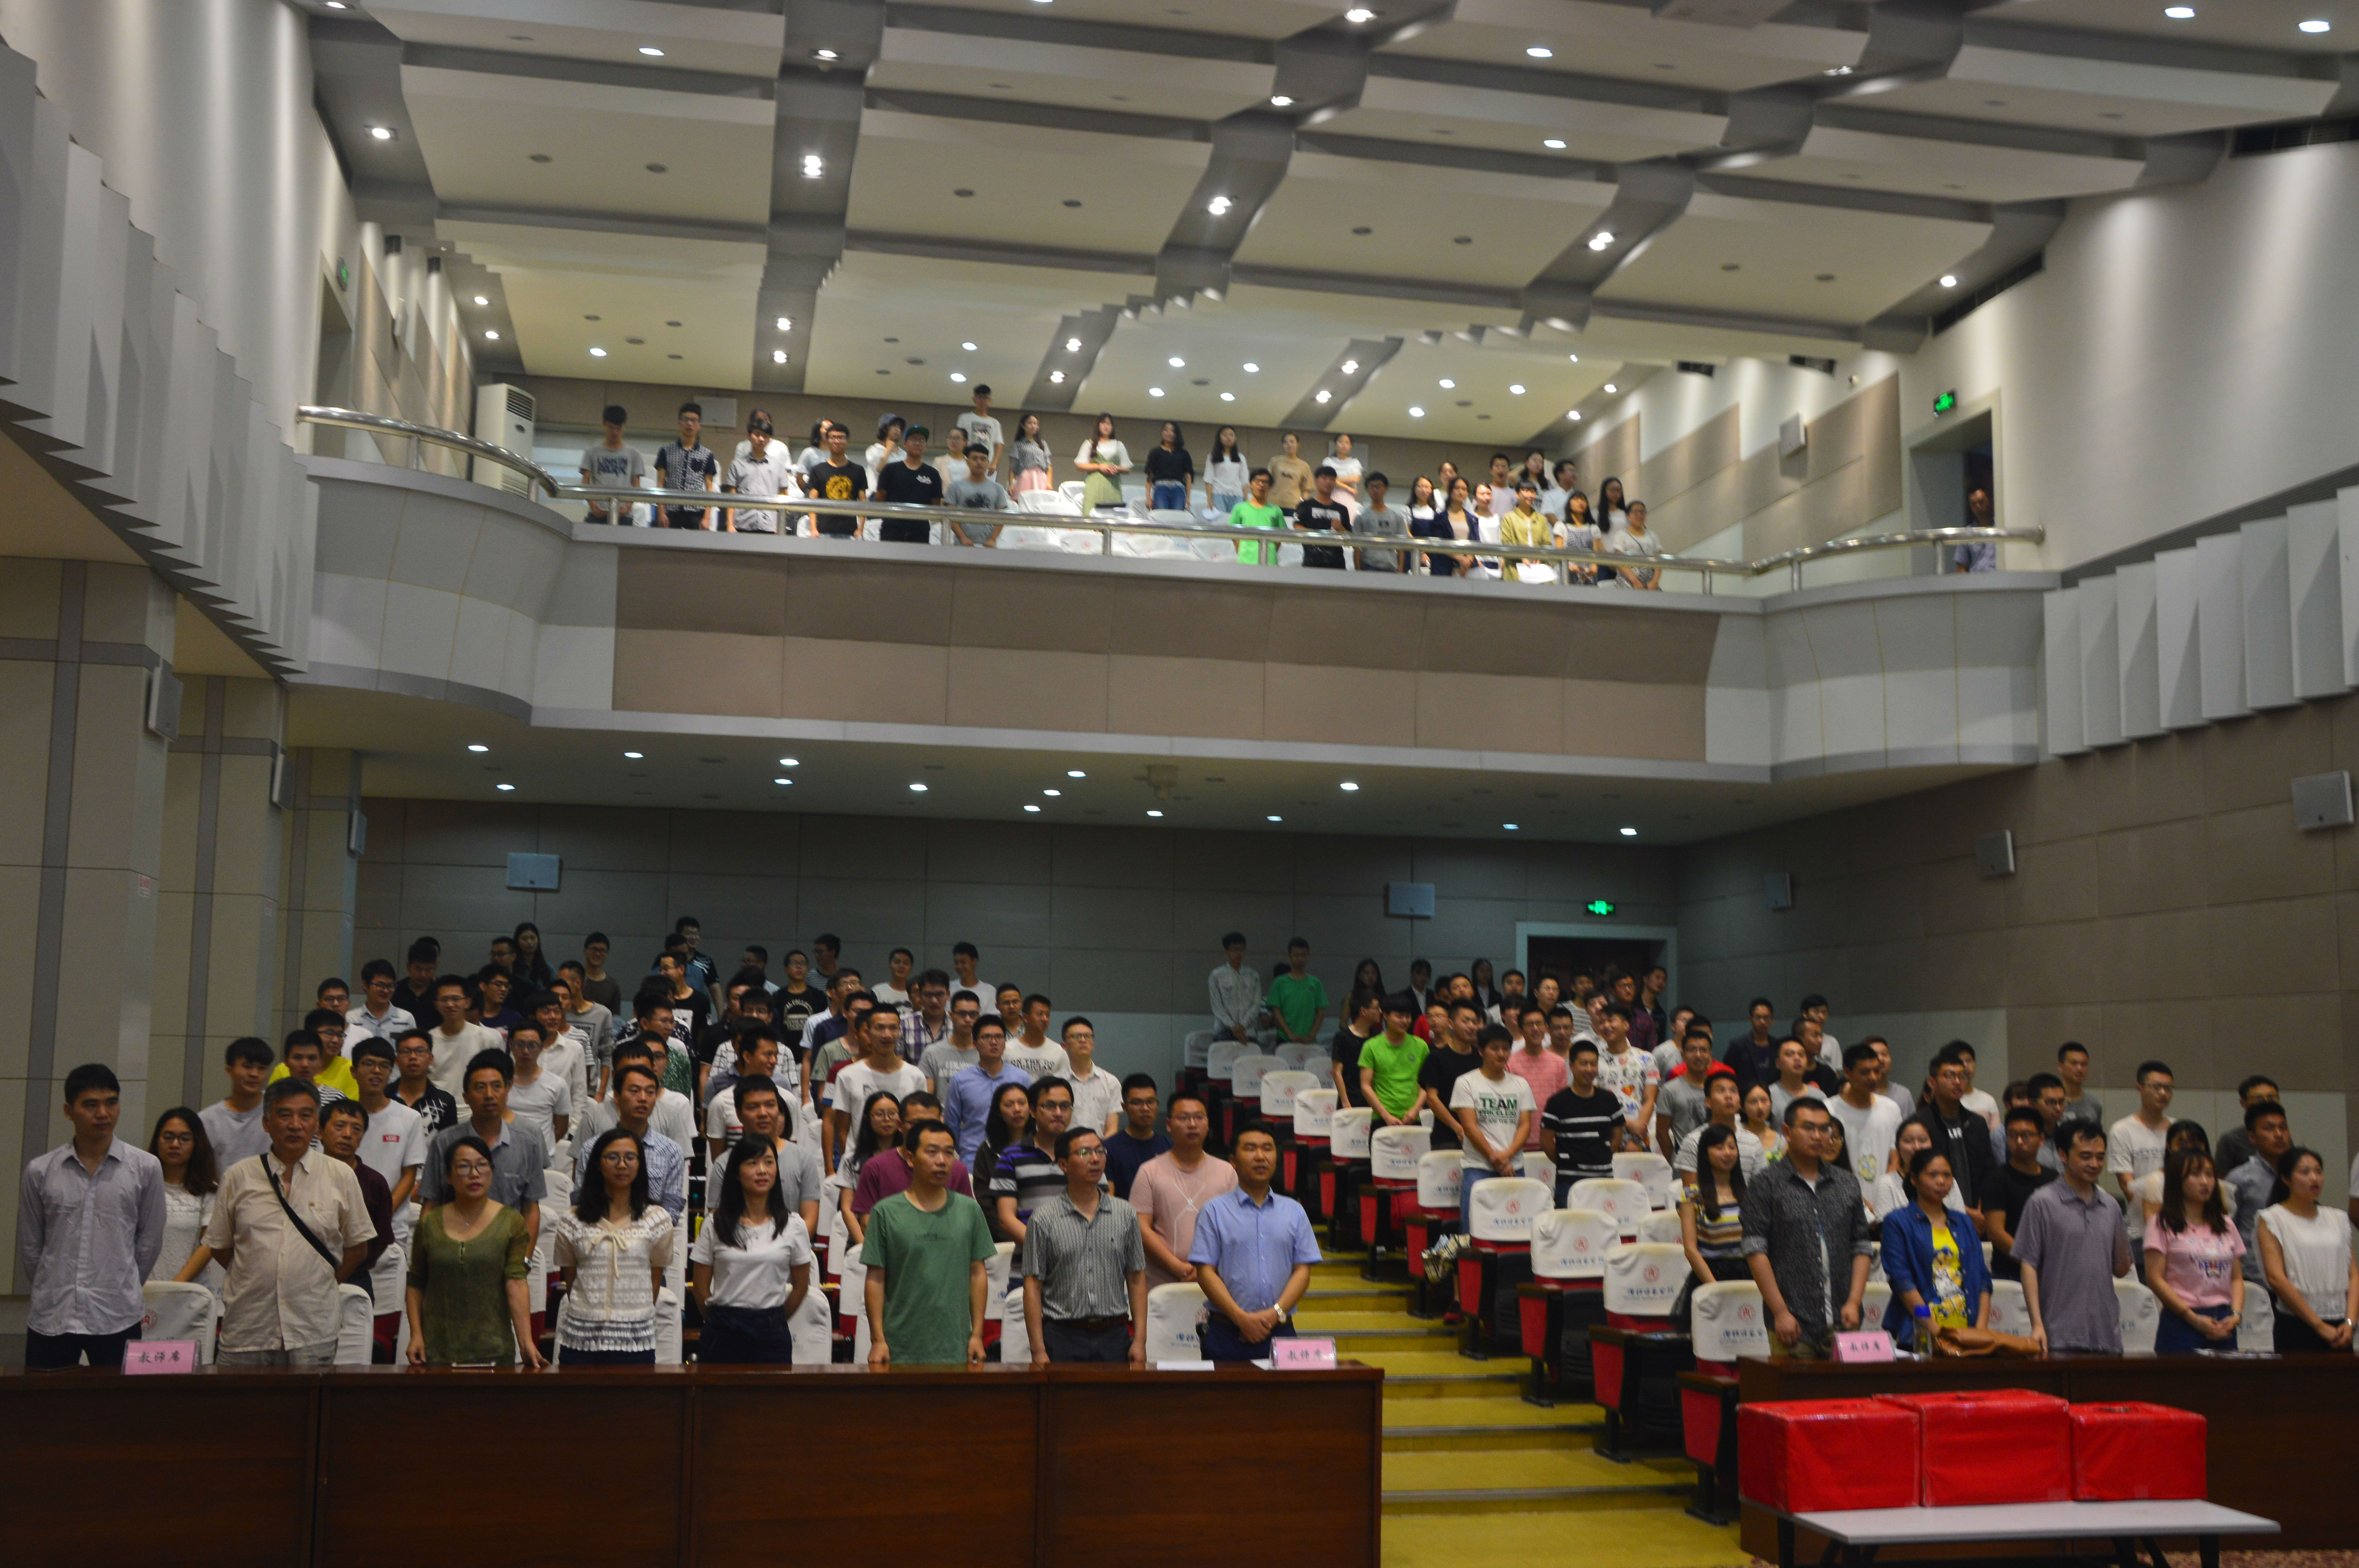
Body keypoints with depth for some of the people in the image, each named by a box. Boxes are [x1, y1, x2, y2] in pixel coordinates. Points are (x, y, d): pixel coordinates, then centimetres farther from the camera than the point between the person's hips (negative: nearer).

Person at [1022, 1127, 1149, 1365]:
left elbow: (1137, 1279, 9)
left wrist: (1140, 1340, 1)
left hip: (1114, 1336, 2)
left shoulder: (1126, 1214, 7)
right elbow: (1033, 1286, -2)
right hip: (1063, 1336, -2)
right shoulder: (1043, 1219, -1)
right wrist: (1039, 1350, -8)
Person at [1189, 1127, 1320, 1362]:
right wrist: (1242, 1318, -11)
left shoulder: (1295, 1212, 14)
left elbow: (1303, 1270, 8)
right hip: (1228, 1334, -2)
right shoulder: (1214, 1211, 5)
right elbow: (1205, 1272, -1)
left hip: (1281, 1332, 2)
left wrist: (1276, 1313, -8)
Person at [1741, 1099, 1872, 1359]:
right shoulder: (1765, 1184, 1)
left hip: (1844, 1322, 4)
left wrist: (1854, 1302, 1)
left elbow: (1862, 1247, 15)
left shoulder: (1846, 1183, 15)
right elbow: (1756, 1251, -4)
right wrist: (1781, 1313, -11)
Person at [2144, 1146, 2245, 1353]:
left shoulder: (2226, 1225, 18)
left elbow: (2237, 1278, 16)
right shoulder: (2162, 1224, 1)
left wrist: (2236, 1314, -2)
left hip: (2224, 1327, 5)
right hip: (2181, 1326, -5)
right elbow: (2155, 1278, -7)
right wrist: (2195, 1319, -11)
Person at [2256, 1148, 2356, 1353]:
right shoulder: (2273, 1219, 0)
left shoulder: (2338, 1220, 15)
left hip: (2339, 1326, 4)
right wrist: (2320, 1326, -11)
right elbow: (2276, 1278, -9)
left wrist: (2350, 1322, -5)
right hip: (2297, 1326, -4)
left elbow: (2353, 1274, 9)